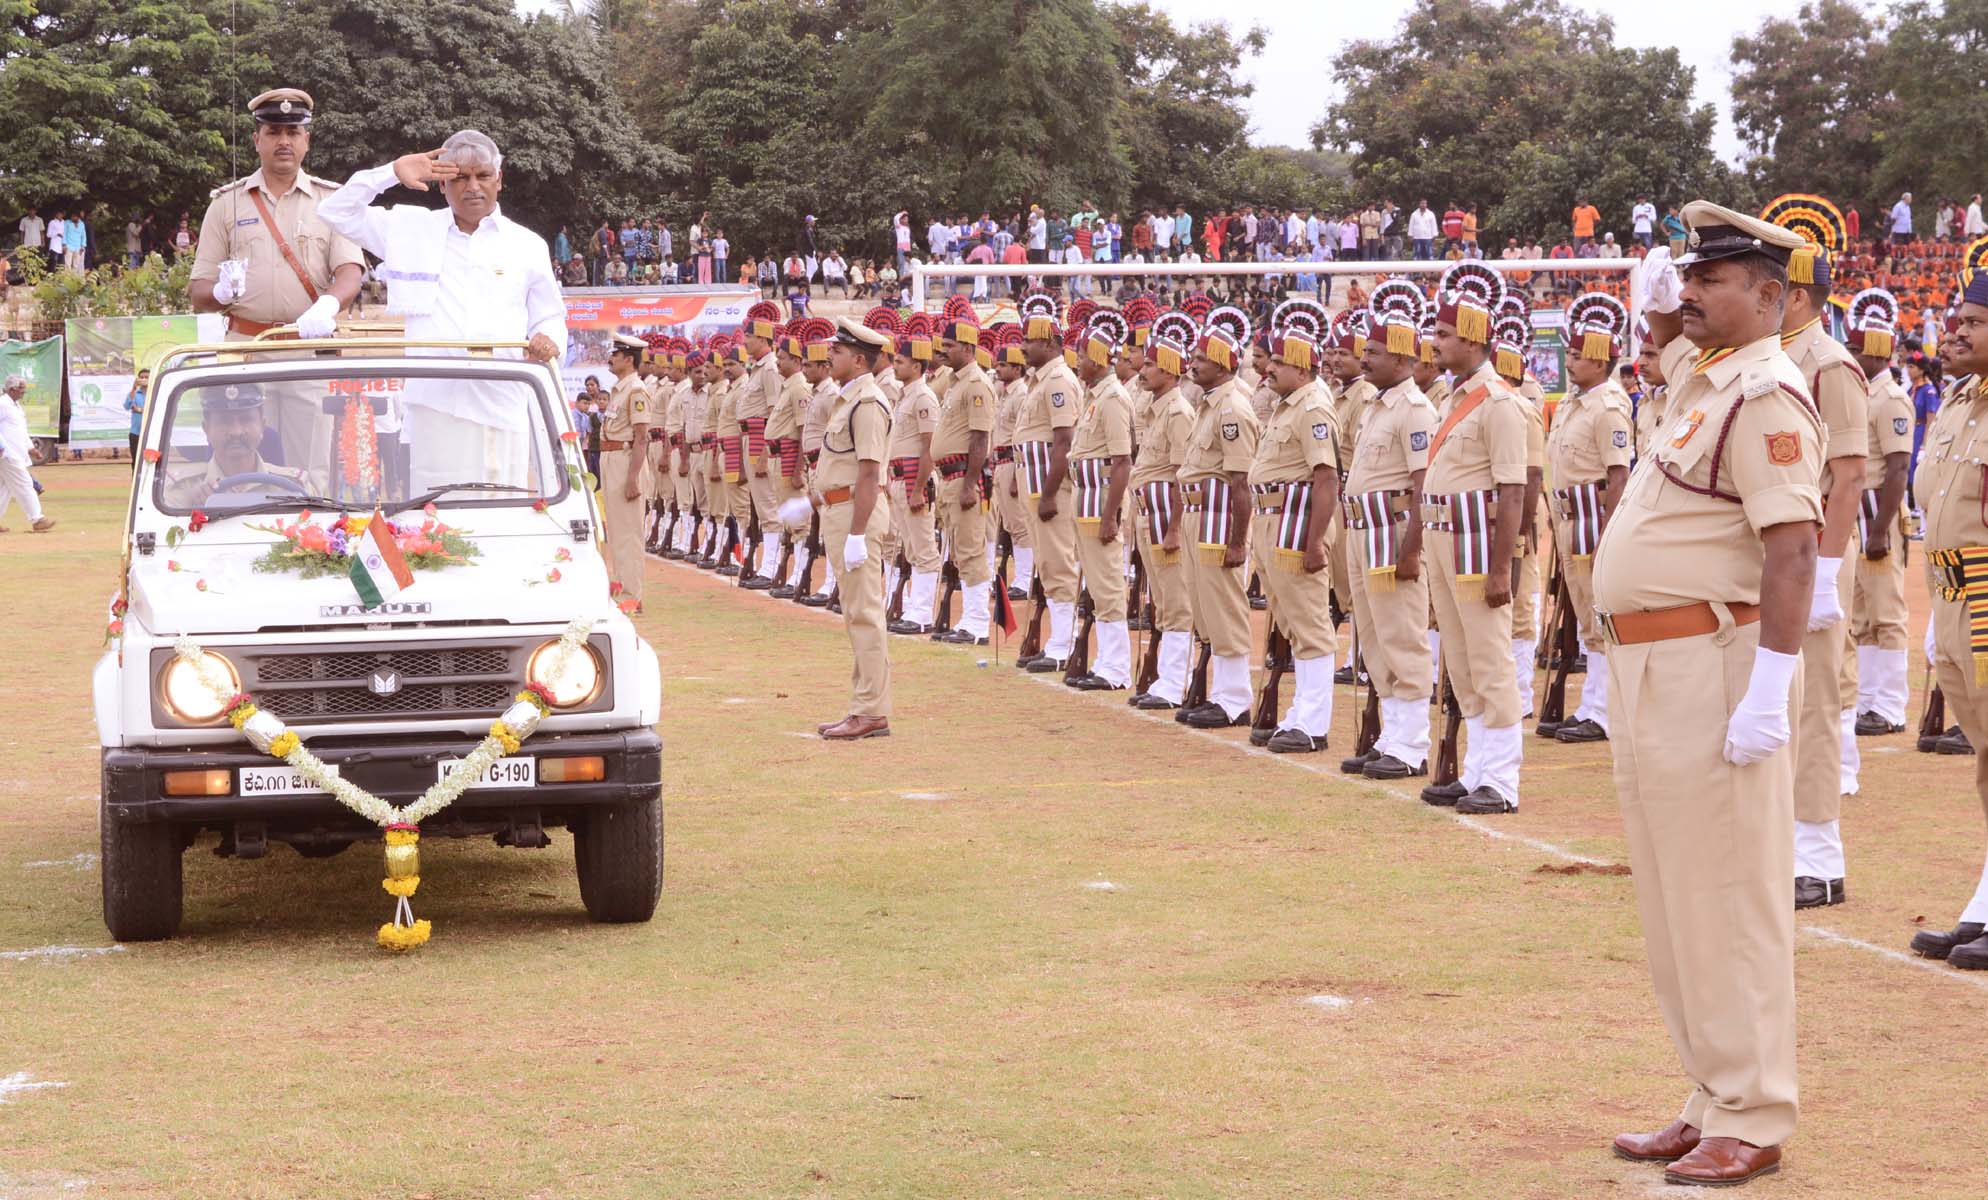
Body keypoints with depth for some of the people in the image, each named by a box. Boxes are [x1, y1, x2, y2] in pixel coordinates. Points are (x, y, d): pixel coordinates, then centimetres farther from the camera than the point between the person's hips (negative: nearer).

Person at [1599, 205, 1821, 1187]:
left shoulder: (1765, 395, -13)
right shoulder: (1699, 373, 15)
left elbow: (1792, 549, -22)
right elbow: (1665, 330, 40)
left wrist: (1768, 694, -28)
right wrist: (1657, 296, 18)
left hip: (1711, 663, -10)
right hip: (1646, 666, 10)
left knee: (1725, 893, -7)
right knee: (1671, 895, 13)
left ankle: (1751, 1123, -2)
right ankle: (1712, 1104, 21)